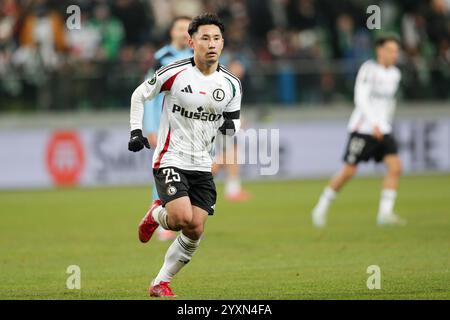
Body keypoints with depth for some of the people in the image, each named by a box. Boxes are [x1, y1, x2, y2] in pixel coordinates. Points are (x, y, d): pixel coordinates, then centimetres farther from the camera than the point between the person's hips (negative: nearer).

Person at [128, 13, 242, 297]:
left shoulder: (231, 84, 2)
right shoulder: (174, 73, -10)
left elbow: (233, 123, 14)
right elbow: (139, 95, 4)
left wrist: (230, 126, -10)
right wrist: (136, 132, -5)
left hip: (202, 166, 5)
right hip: (170, 160, -5)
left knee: (195, 231, -2)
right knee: (183, 218, -23)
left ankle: (161, 283, 15)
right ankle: (157, 215, 14)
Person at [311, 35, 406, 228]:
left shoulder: (395, 74, 11)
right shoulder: (369, 69, -11)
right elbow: (361, 99, -20)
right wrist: (374, 124, -29)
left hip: (383, 130, 6)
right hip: (363, 129, -6)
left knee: (395, 167, -11)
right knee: (349, 171, -4)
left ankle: (385, 213, -10)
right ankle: (321, 208, 13)